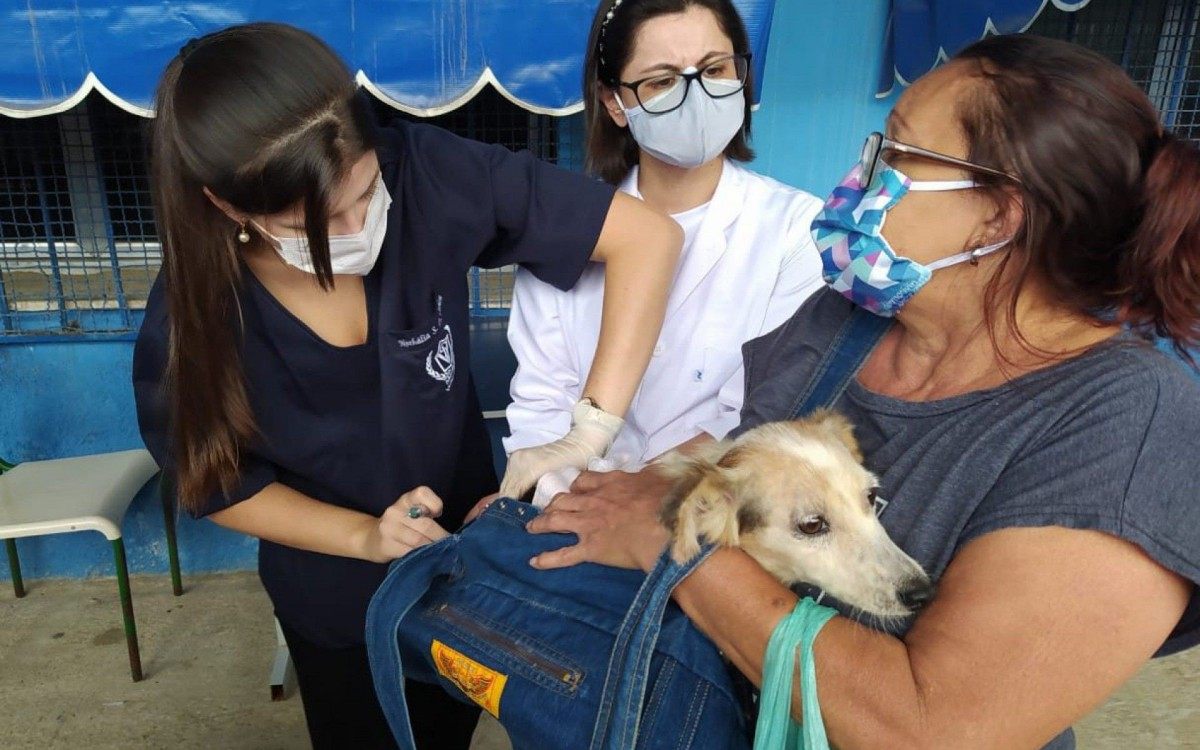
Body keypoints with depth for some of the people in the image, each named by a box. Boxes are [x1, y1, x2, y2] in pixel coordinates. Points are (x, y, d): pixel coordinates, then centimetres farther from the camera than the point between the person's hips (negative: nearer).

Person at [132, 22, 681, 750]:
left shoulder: (424, 175, -30)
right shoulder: (190, 318, -25)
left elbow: (648, 234, -30)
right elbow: (220, 484, -9)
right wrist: (365, 537, -23)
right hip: (338, 605, -1)